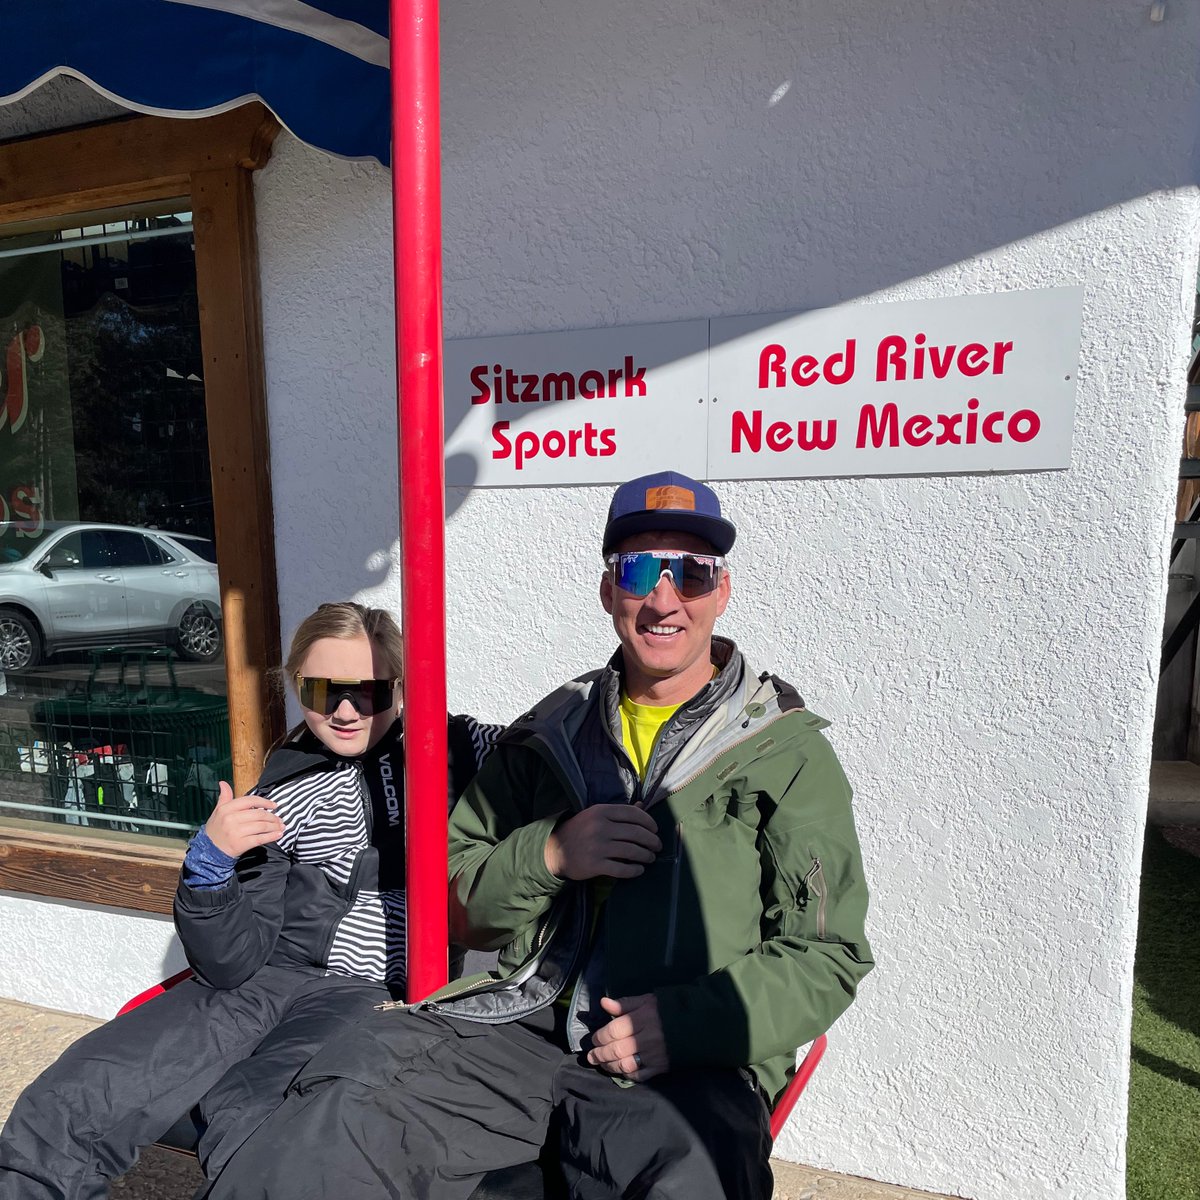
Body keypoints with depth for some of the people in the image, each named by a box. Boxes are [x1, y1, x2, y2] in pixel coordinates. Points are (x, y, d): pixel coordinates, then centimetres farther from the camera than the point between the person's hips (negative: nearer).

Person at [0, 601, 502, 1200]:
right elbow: (231, 963, 1)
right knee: (59, 1111, -14)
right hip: (259, 977, 3)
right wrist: (209, 864, -14)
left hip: (364, 991, -3)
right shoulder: (280, 795, 7)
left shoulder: (453, 749, 3)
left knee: (250, 1135, -31)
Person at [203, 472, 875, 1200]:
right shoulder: (551, 732, 12)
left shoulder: (787, 751, 3)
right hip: (527, 1019, 3)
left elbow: (827, 958, 1)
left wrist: (685, 1023, -14)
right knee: (361, 1085, -21)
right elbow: (455, 901, 14)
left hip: (692, 1064, -2)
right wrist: (549, 853, -7)